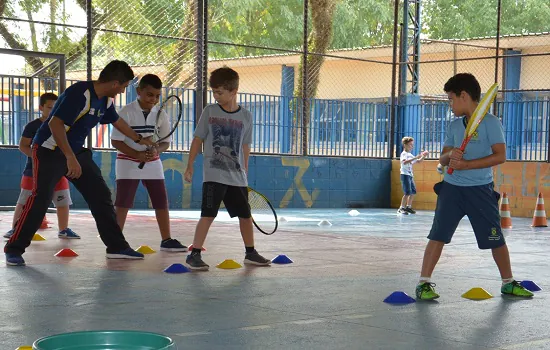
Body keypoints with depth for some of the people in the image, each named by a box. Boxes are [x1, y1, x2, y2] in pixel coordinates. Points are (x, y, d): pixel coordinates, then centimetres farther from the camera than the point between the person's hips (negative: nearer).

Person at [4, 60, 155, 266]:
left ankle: (117, 247, 9)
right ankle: (13, 249, -1)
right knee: (40, 200, -14)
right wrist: (70, 158, -35)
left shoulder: (105, 100, 2)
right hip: (49, 150, -9)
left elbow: (117, 122, 23)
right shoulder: (79, 94, -26)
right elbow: (55, 123, -32)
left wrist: (139, 139, 35)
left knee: (101, 195, 4)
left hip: (76, 151, 9)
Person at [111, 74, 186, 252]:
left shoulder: (161, 115, -2)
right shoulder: (126, 113, -14)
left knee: (162, 202, 5)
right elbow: (116, 141, -15)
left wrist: (156, 150, -20)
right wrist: (137, 155, -25)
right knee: (123, 203, -5)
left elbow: (166, 142, 3)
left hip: (153, 163, 4)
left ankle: (166, 240, 15)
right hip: (128, 162, -4)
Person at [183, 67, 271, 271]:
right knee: (208, 214, -12)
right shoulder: (210, 111, -1)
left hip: (237, 177, 3)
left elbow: (245, 147, 10)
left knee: (245, 215, 11)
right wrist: (190, 166, 2)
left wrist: (244, 173, 11)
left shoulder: (245, 116, 3)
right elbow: (198, 139, 4)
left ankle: (250, 253, 27)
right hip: (214, 175, -3)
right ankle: (194, 255, -8)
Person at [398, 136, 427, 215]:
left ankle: (408, 207, 22)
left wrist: (423, 156, 8)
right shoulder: (404, 154, -9)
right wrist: (415, 157, -34)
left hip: (410, 175, 9)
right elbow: (404, 162, -30)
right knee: (407, 192, -14)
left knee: (413, 191, 11)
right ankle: (401, 208, -10)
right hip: (405, 174, -9)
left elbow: (418, 161, 27)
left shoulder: (410, 155, 17)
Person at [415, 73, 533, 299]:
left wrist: (466, 164, -21)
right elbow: (443, 159, 11)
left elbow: (500, 156, -16)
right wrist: (450, 155, -14)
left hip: (481, 190, -3)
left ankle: (508, 283, 22)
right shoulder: (454, 126, 8)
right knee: (438, 234, -6)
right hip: (452, 188, 3)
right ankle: (424, 283, -2)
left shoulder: (490, 122, -8)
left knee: (496, 238, 6)